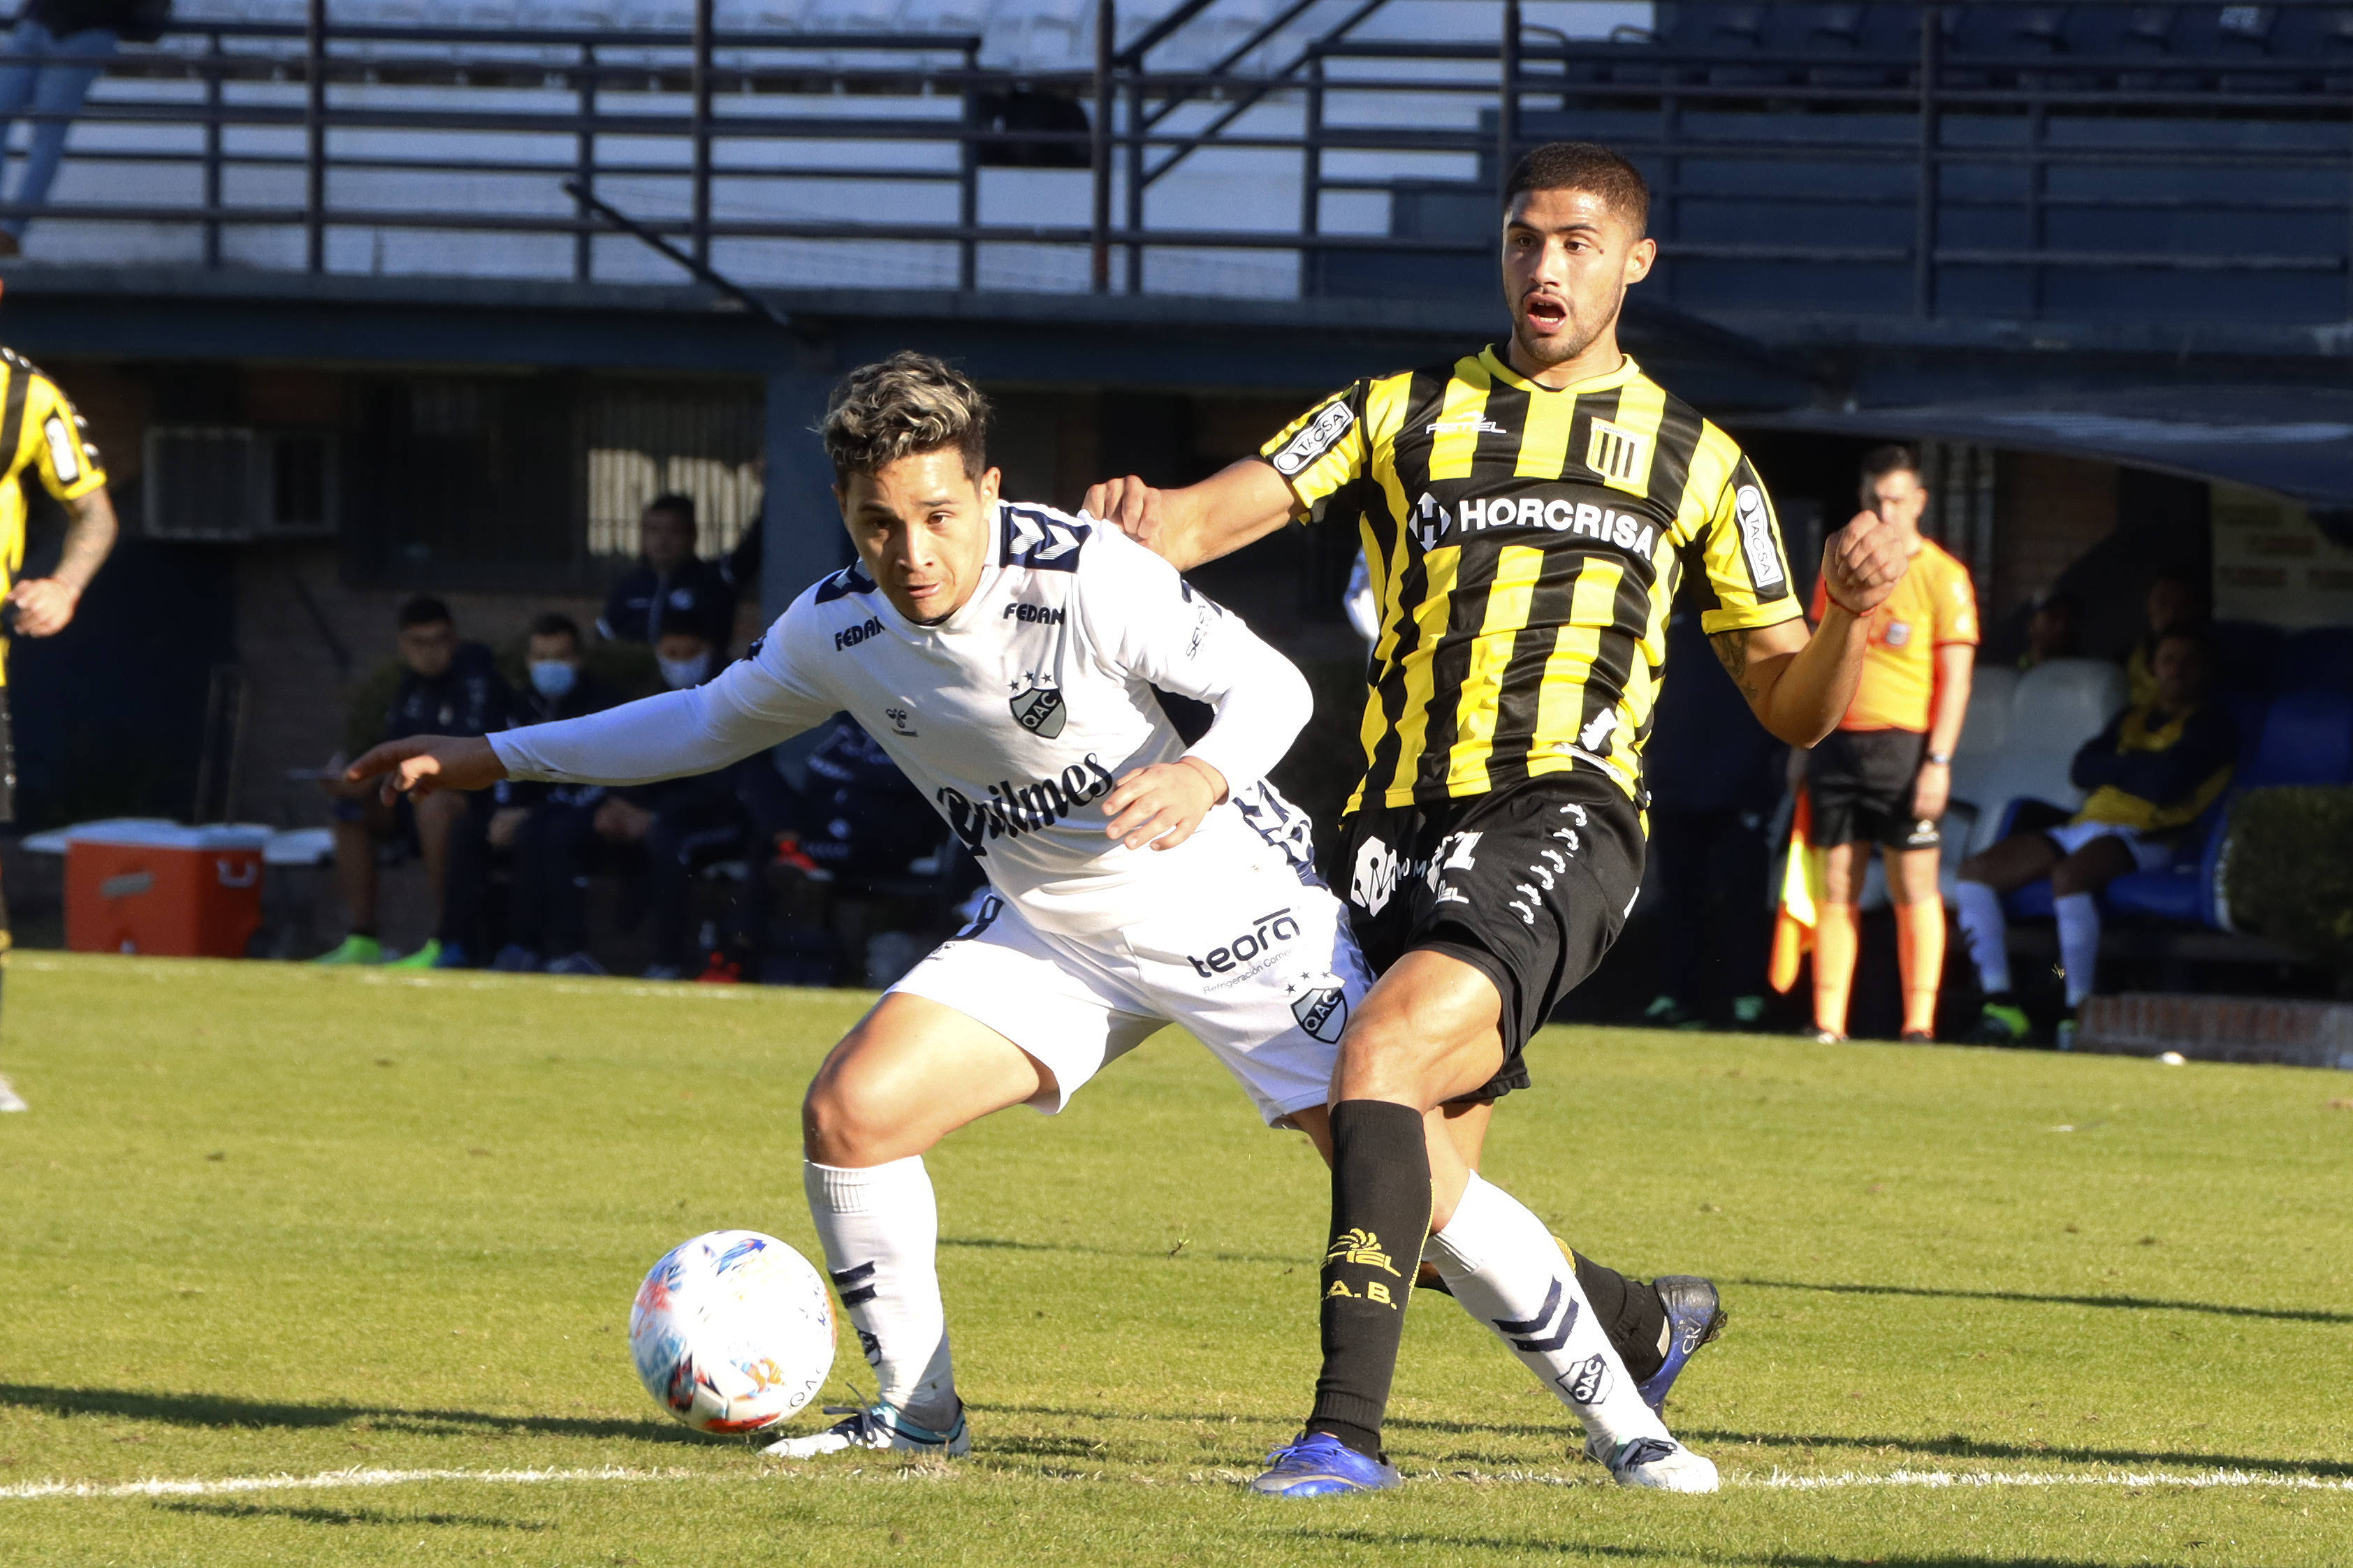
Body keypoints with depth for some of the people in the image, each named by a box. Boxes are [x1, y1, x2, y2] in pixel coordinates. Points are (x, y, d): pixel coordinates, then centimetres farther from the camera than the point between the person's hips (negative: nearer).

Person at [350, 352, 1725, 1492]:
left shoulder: (1081, 576, -26)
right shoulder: (841, 629, -7)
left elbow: (1272, 682, -21)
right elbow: (712, 722, 12)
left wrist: (1206, 774, -42)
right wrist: (495, 758, 11)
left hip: (1241, 912, -5)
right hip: (1054, 935, 5)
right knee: (852, 1110, -12)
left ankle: (1619, 1414, -1)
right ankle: (918, 1412, 6)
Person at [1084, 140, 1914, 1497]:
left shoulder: (1696, 460, 14)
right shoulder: (1401, 416, 16)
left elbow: (1793, 707, 16)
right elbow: (1218, 515, 1)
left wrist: (1855, 613, -5)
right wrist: (1147, 517, -23)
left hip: (1559, 817, -4)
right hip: (1398, 827, 4)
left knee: (1386, 1046, -30)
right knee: (1426, 1203, 5)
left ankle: (1350, 1421, -34)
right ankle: (1648, 1324, 35)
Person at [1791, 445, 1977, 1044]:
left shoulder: (1943, 577, -2)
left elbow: (1955, 676, -6)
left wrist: (1938, 762, -13)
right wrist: (1802, 743, 15)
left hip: (1904, 746, -4)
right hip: (1839, 742, 4)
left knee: (1914, 889, -4)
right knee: (1836, 888, 3)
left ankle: (1919, 1026, -1)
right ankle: (1828, 1026, 4)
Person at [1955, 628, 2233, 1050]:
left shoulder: (2208, 725, 5)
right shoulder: (2132, 718, 27)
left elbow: (2165, 782, -10)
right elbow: (2083, 770, 13)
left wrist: (2116, 767, 6)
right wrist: (2137, 767, 0)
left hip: (2141, 838, -8)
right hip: (2084, 826, 8)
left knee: (2069, 875, -39)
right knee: (1977, 871, -6)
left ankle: (2080, 1012, -36)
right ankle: (2000, 1004, -13)